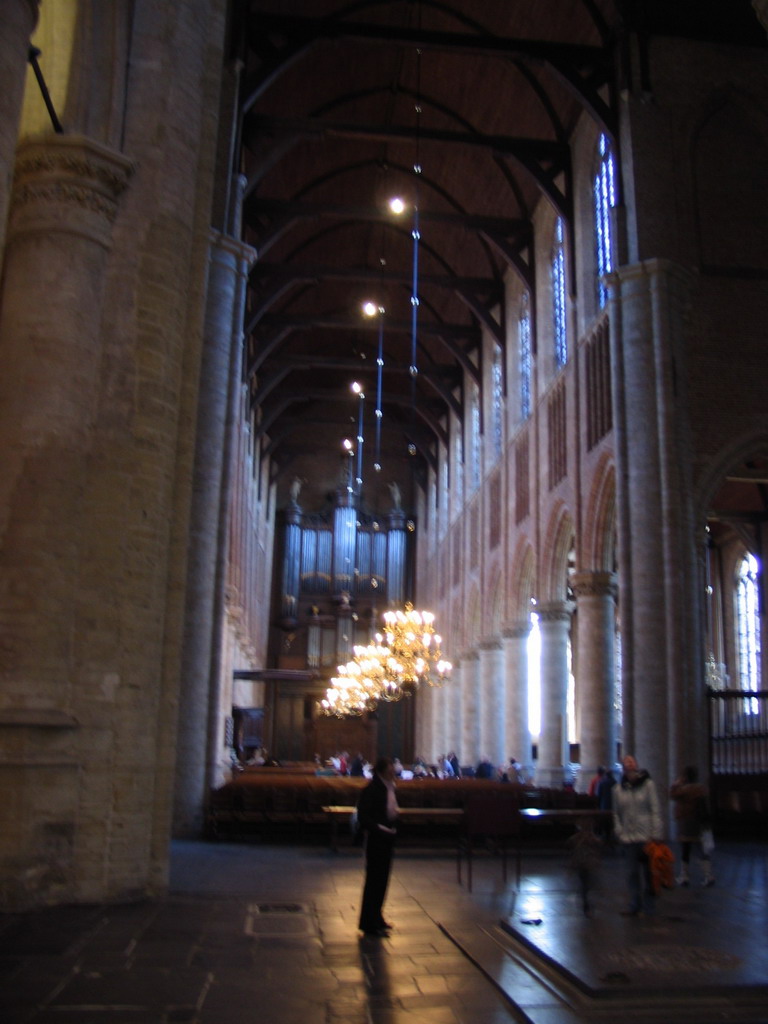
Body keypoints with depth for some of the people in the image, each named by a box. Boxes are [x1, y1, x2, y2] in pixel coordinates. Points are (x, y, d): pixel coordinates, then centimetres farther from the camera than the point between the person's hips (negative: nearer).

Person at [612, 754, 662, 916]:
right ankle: (634, 905, 19)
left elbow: (655, 810, -6)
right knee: (632, 872, 8)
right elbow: (616, 813, 9)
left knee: (647, 871, 5)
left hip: (645, 836, -3)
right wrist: (619, 832, -1)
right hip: (628, 837, 3)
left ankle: (648, 907, 15)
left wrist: (655, 835, -11)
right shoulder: (618, 789, 4)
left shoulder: (648, 784, -5)